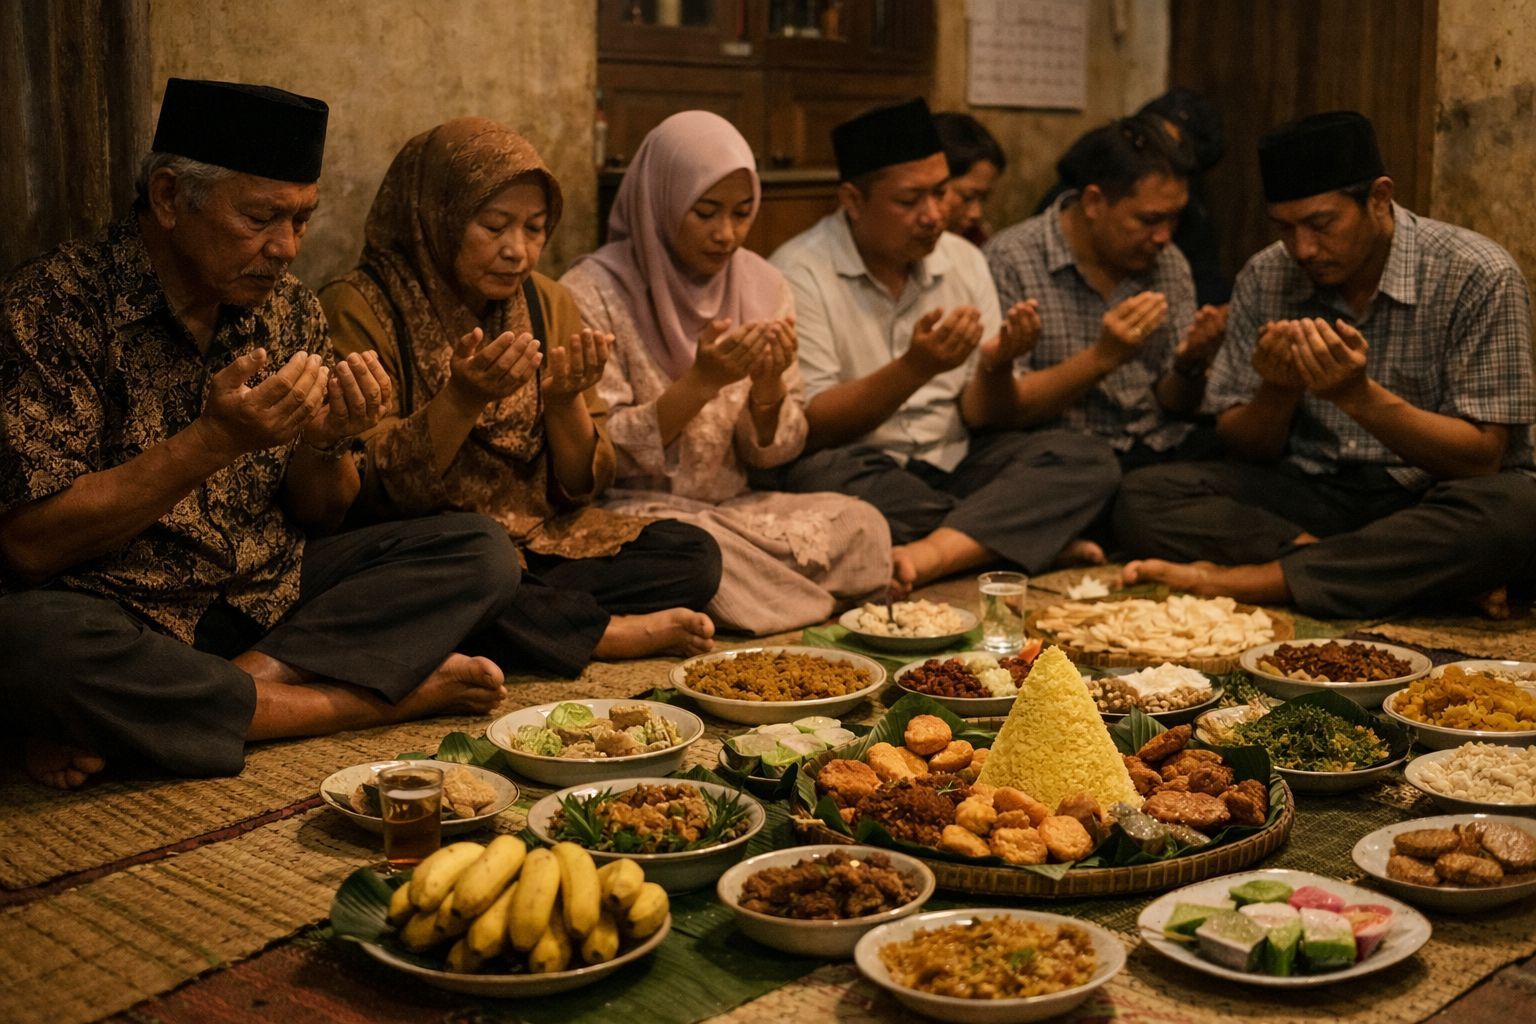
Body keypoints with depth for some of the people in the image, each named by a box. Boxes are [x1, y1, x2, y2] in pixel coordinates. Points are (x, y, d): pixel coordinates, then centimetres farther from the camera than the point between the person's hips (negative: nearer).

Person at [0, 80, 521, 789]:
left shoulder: (289, 311, 5)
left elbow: (317, 514, 11)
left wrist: (323, 441, -12)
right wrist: (213, 440, -26)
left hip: (267, 598, 6)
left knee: (481, 554, -8)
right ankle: (384, 697, -21)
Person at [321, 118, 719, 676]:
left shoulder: (547, 305, 8)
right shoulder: (359, 310, -8)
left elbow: (581, 487, 7)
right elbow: (373, 489, -14)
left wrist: (565, 401, -13)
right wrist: (461, 400, -27)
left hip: (541, 538, 5)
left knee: (694, 555, -13)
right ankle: (611, 631, -15)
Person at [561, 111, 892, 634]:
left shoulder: (762, 286, 5)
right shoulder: (592, 293, -10)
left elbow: (772, 450, 7)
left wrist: (768, 387, -16)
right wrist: (701, 382, -24)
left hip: (734, 509, 4)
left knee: (861, 525, -21)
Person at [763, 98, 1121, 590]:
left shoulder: (963, 260, 8)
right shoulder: (800, 272, -8)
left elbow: (982, 419, 8)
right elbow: (809, 429, -15)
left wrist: (996, 366, -15)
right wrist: (916, 367, -26)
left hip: (954, 463, 5)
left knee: (1088, 458, -15)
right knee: (823, 474, -37)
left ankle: (930, 553, -35)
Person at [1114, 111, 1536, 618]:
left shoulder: (1478, 275, -10)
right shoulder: (1266, 277, 1)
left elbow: (1482, 458, -13)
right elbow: (1241, 448, 5)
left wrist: (1358, 395, -27)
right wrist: (1278, 391, -18)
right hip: (1310, 496, 4)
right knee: (1142, 497, -20)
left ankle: (1249, 579, -29)